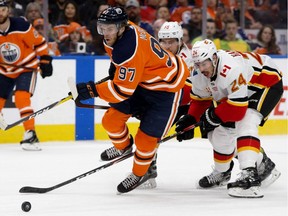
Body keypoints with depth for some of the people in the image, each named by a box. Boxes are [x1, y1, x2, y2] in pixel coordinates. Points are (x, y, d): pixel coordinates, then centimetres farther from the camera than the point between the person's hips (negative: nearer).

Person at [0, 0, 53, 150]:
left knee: (22, 97, -23)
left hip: (27, 67, -4)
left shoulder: (21, 26, -23)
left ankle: (31, 135, -22)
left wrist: (45, 61, -9)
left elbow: (40, 42, -12)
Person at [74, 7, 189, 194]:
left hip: (166, 88, -9)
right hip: (143, 80, 9)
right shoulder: (123, 31, -10)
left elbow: (123, 90, -33)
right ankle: (123, 146, 34)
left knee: (146, 138, -6)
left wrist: (91, 90, -33)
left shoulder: (131, 51, -37)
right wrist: (115, 65, 14)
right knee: (111, 120, 2)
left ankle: (139, 174, 21)